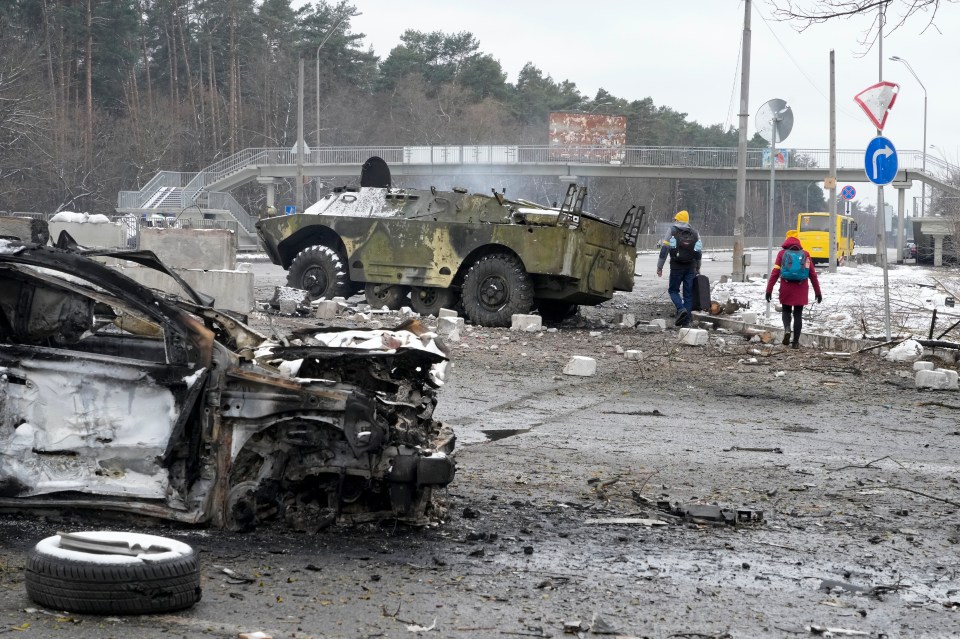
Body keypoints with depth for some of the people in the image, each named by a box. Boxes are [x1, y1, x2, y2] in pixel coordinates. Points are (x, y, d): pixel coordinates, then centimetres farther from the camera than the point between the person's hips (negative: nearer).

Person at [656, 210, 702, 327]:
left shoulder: (672, 231, 2)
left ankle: (681, 309, -17)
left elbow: (664, 249, -4)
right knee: (688, 293, 6)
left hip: (677, 266, -3)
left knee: (673, 290, 9)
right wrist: (697, 269, 22)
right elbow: (699, 252, 14)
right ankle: (686, 320, 3)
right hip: (691, 267, 3)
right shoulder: (695, 233, 13)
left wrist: (659, 266, -1)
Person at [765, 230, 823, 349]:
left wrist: (769, 290, -4)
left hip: (786, 289, -1)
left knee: (786, 311, 17)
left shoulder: (782, 253, 2)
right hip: (801, 290, 1)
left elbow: (775, 272, -5)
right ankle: (795, 341, 7)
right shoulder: (805, 254, 7)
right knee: (798, 314, 9)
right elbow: (813, 274, 8)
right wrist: (818, 292, 13)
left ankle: (787, 329, -12)